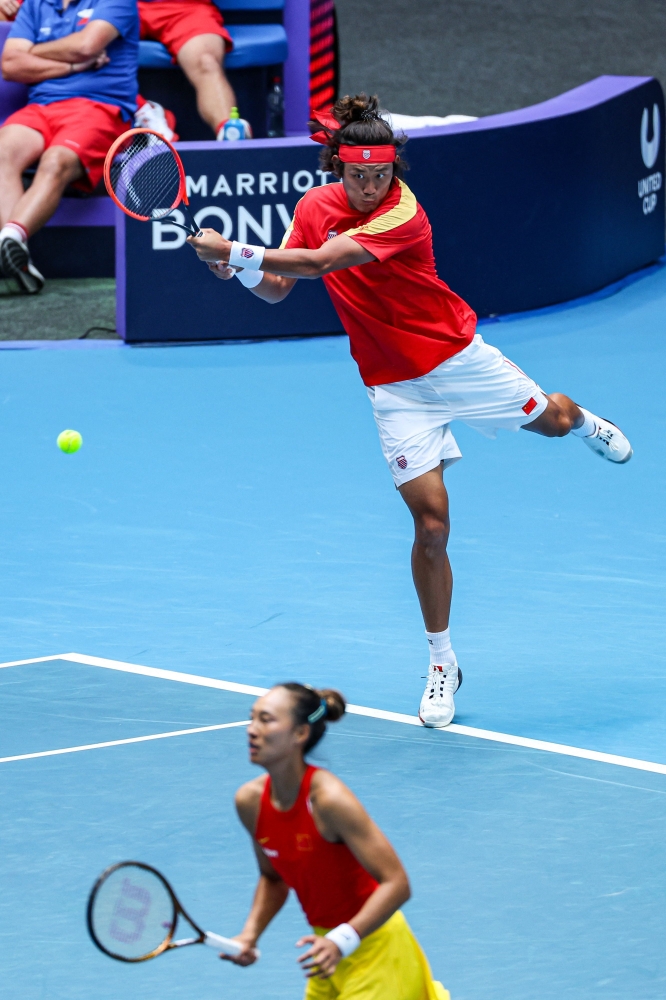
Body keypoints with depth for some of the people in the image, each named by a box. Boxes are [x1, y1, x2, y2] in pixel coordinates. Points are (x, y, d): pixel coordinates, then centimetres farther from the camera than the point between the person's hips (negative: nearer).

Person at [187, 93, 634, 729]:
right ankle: (441, 664, 7)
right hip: (396, 386, 2)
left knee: (552, 421, 21)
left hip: (459, 359, -2)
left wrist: (236, 252, -42)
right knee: (430, 520, -7)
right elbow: (277, 287, -2)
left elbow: (320, 262, -38)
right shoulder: (314, 206, -8)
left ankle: (585, 422, 63)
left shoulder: (402, 214, -28)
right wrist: (240, 271, -23)